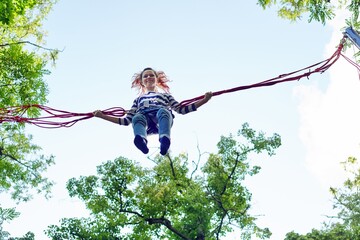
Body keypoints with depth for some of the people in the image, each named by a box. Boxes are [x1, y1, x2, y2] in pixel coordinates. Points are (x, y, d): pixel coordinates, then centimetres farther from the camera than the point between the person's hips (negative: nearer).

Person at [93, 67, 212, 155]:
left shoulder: (165, 95, 38)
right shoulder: (139, 99, 41)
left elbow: (181, 109, 24)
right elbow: (126, 120, 32)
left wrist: (204, 100, 15)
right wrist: (103, 116, 26)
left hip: (161, 120, -1)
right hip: (144, 118, 1)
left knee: (163, 111, -37)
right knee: (137, 117, -36)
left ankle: (164, 140, -65)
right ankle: (141, 141, -68)